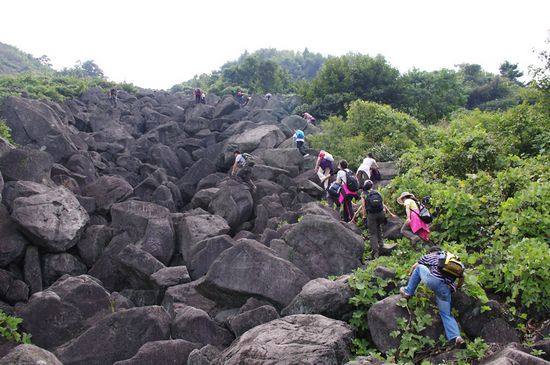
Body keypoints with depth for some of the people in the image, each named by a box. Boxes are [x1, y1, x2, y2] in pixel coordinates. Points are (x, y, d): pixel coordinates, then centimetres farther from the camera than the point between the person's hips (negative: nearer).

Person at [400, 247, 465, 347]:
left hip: (433, 281, -3)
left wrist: (410, 274, 52)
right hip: (445, 290, 4)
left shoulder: (431, 256, 22)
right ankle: (456, 337, -6)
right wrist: (456, 288, 42)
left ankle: (408, 292, 21)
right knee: (446, 314, 15)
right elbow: (462, 277, 26)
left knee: (419, 268, 23)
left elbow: (414, 266, 32)